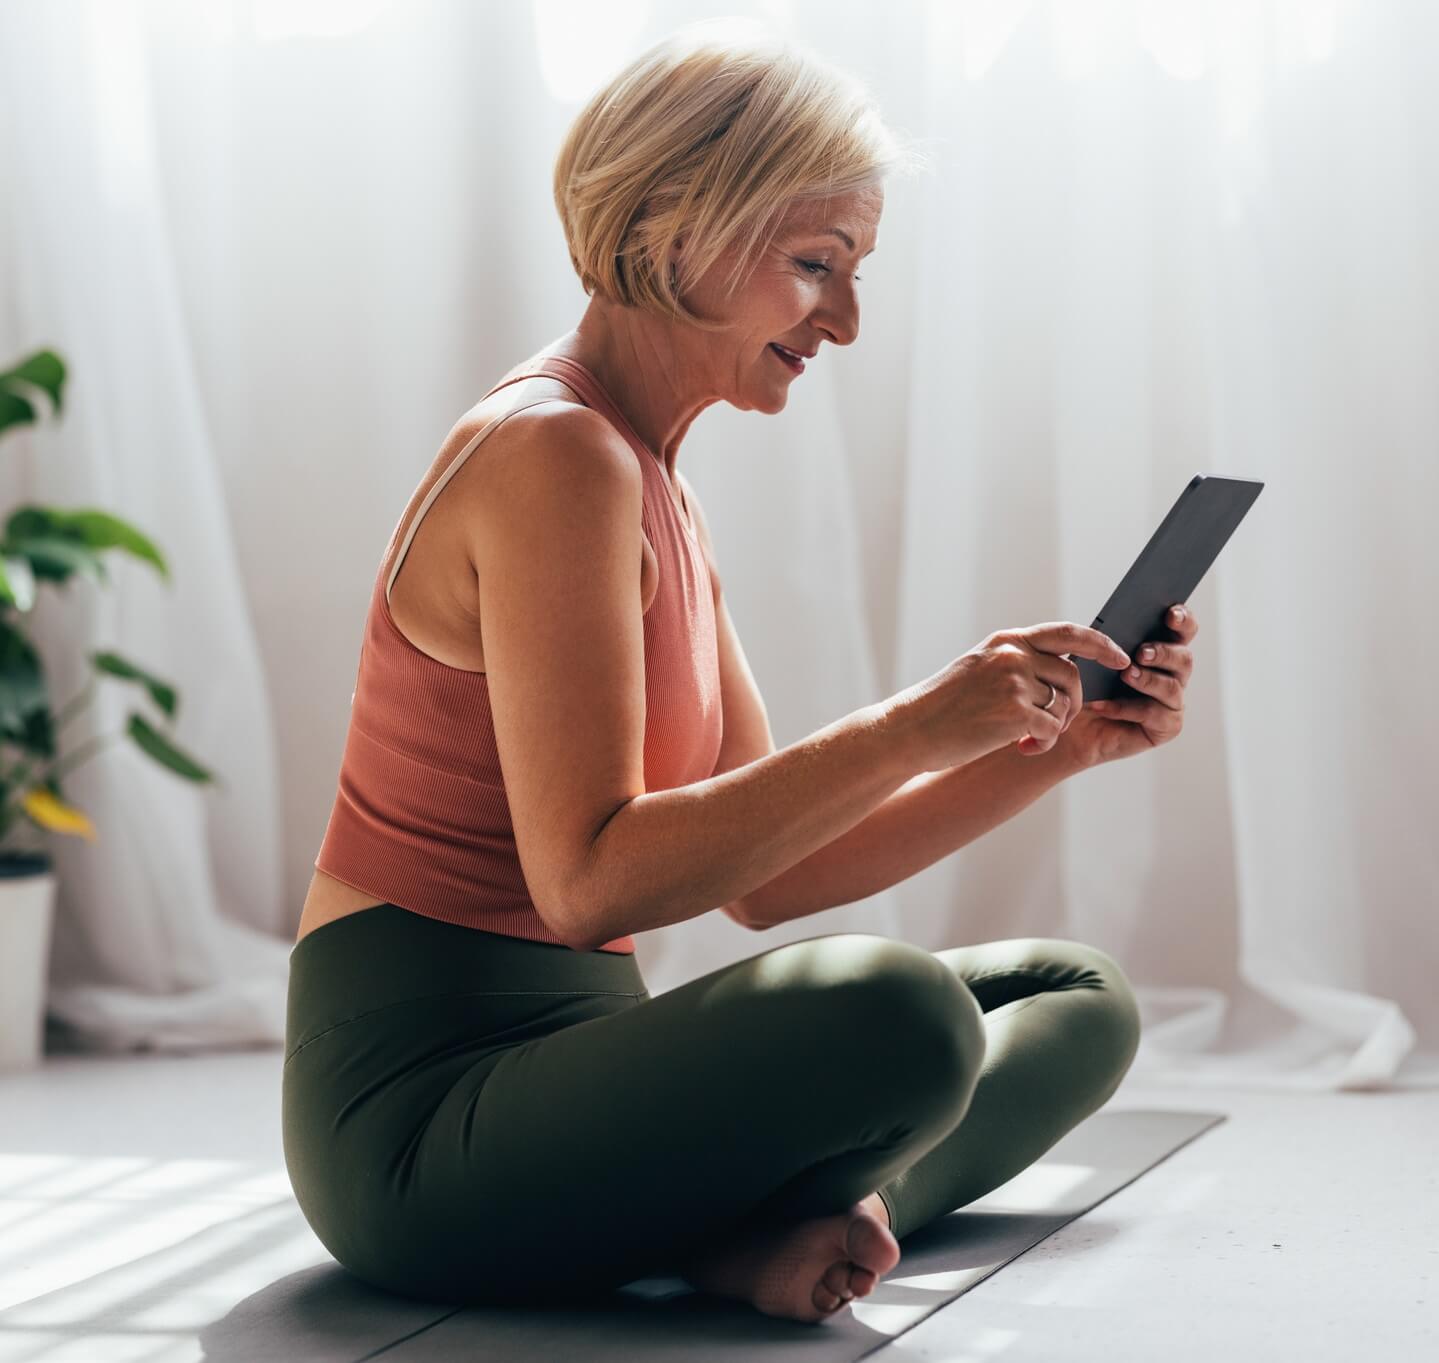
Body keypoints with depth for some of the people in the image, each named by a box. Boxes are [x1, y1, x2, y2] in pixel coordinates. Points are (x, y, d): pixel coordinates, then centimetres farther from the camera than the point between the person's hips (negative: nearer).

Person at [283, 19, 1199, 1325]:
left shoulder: (652, 486, 17)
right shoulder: (553, 456, -14)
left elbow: (765, 872, 14)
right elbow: (589, 877, -22)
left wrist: (1052, 745, 5)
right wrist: (917, 728, -23)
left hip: (557, 1064, 10)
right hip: (418, 1112, -10)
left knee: (1080, 996, 11)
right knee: (894, 1012, -36)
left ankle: (778, 1217, -11)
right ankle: (774, 1223, -9)